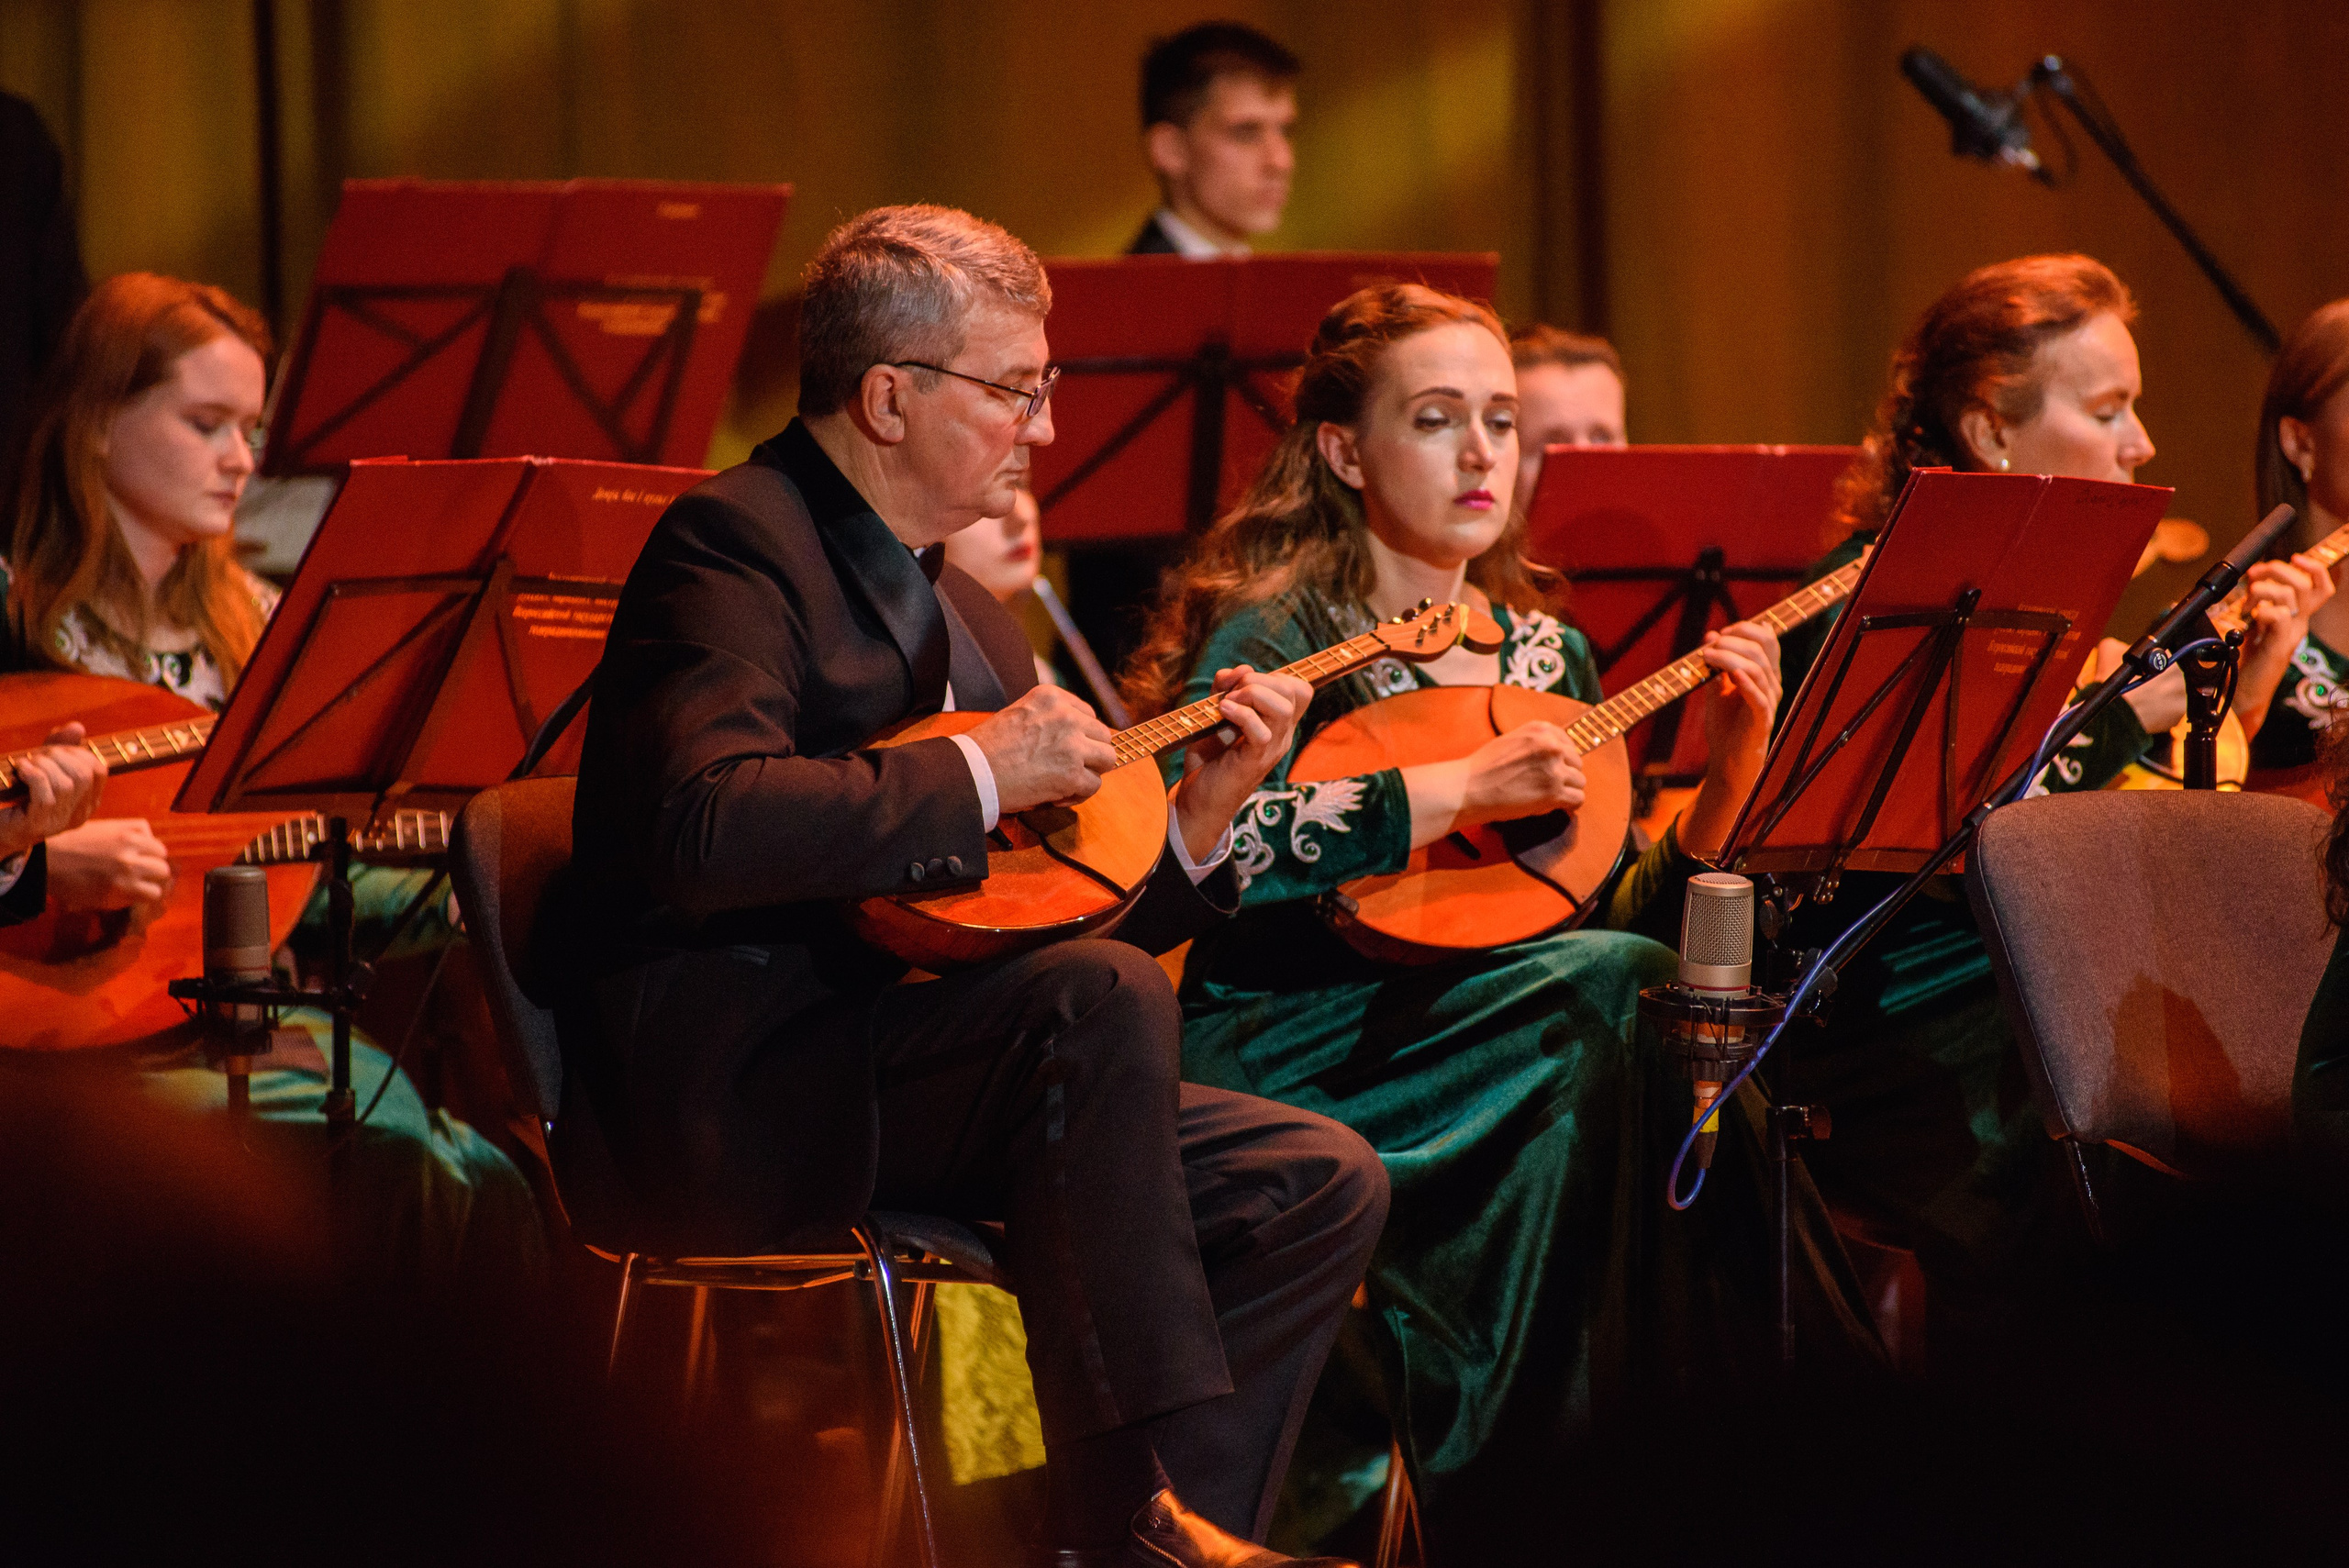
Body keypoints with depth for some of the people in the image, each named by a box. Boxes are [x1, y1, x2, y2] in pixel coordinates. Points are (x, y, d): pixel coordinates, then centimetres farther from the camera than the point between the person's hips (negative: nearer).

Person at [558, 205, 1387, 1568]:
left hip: (889, 1075, 9)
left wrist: (1196, 824, 4)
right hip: (724, 1095, -9)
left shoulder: (969, 621, 20)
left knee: (1321, 1184, -5)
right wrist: (980, 775, -20)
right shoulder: (734, 544, -8)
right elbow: (710, 826, -26)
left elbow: (1056, 915, 20)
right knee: (1104, 995, -30)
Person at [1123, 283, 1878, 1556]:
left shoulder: (1546, 652, 16)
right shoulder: (1275, 630, -4)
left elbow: (1606, 911, 17)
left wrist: (1726, 779, 0)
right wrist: (1459, 791, -25)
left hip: (1483, 1035, 6)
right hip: (1282, 1051, -6)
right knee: (1621, 989, -27)